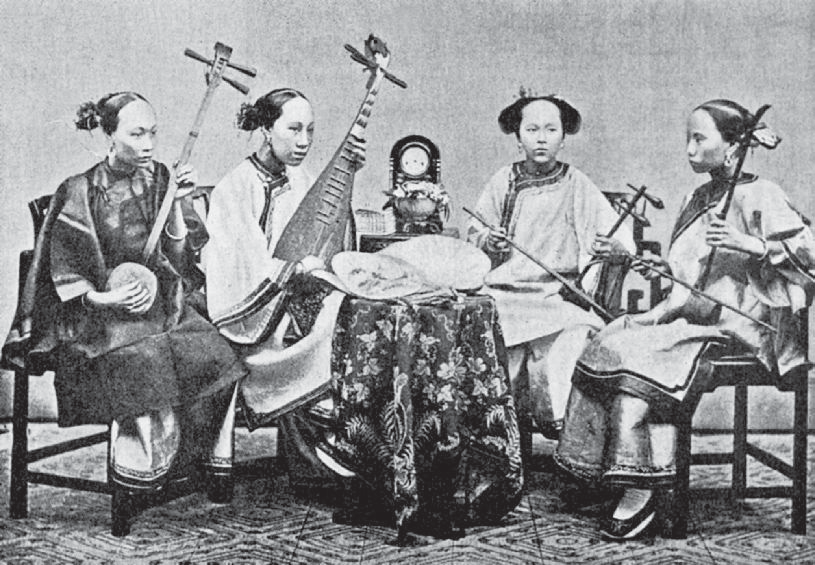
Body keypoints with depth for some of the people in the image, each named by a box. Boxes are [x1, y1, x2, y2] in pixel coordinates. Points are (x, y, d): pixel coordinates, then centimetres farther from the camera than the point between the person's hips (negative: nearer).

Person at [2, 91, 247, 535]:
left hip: (165, 306, 3)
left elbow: (180, 259, 4)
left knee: (215, 356, -26)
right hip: (101, 313, -3)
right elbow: (65, 274, 0)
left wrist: (176, 204, -8)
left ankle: (215, 466, -13)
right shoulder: (79, 193, 1)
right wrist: (106, 297, -17)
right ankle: (133, 482, -24)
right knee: (146, 362, -35)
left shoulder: (162, 181, 10)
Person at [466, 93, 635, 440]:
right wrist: (487, 243, -6)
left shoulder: (576, 186, 6)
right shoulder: (503, 183, 11)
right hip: (503, 293, 1)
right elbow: (472, 236, 17)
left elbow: (622, 239, -2)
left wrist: (611, 247, -25)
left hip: (560, 294, -1)